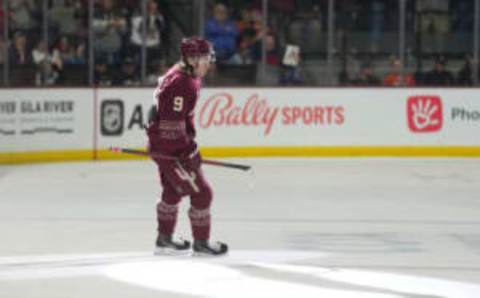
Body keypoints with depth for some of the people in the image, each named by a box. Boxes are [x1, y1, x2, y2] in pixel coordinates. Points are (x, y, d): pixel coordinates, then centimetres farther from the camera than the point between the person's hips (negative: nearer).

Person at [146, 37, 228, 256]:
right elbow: (172, 123, -27)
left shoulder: (188, 77, 8)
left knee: (173, 191, 23)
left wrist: (188, 142, 26)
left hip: (160, 143, 11)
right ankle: (201, 242, 8)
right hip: (169, 148, -11)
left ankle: (164, 239, 35)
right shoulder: (180, 84, -26)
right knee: (201, 192, -3)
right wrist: (188, 152, -23)